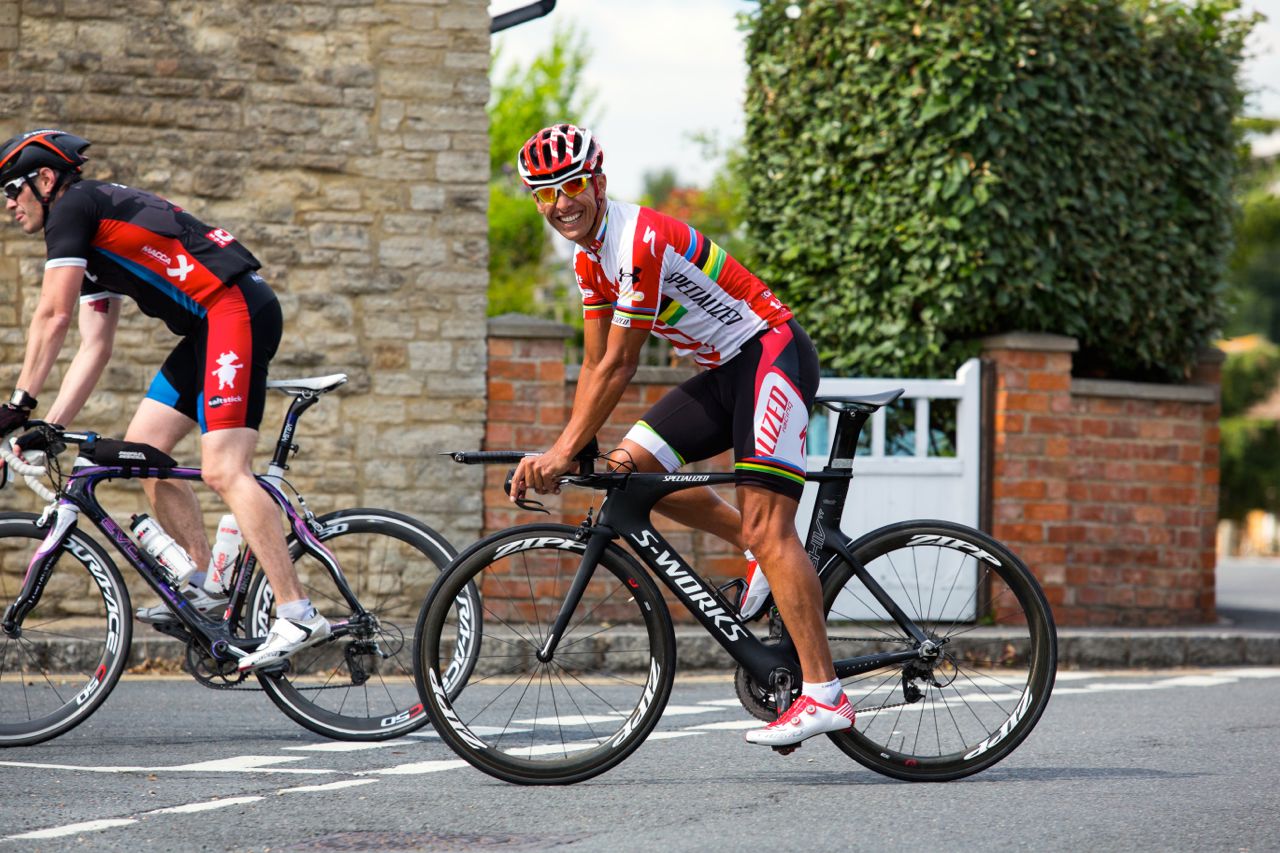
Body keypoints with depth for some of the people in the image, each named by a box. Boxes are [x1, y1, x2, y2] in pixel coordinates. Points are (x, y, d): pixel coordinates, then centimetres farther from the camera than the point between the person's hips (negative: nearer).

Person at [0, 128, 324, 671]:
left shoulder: (74, 207, -5)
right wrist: (50, 426, 14)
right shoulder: (89, 243, 24)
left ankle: (298, 616, -23)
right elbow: (94, 348, 22)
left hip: (238, 311, -10)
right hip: (210, 329, 10)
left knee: (223, 470, -18)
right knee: (140, 448, 11)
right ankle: (205, 588, 14)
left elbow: (53, 316, -11)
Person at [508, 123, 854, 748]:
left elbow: (619, 366, -21)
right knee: (631, 467, 1)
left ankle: (823, 695, -23)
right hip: (726, 371, 10)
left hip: (772, 353, -10)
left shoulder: (638, 241, -21)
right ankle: (762, 549, 14)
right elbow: (594, 365, 14)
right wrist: (563, 452, 4)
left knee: (766, 530, -18)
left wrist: (562, 451, -18)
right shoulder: (589, 257, 9)